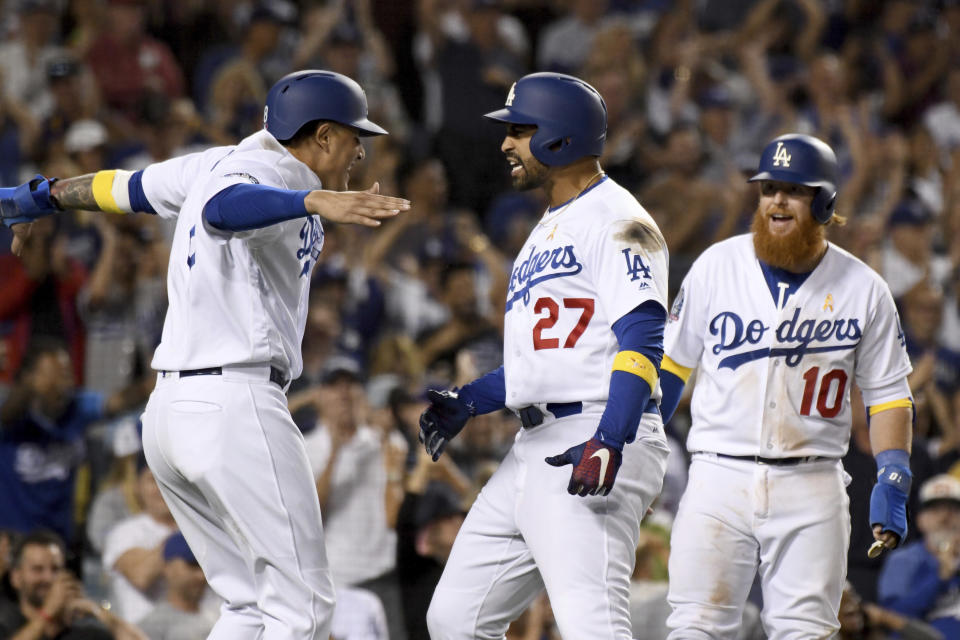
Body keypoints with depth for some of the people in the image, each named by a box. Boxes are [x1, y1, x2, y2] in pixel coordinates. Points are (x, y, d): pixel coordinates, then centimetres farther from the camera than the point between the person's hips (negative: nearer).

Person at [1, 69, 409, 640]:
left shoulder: (216, 164, 17)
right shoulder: (271, 173, -9)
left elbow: (126, 187, 32)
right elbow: (224, 209, -33)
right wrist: (316, 201, -50)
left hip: (169, 407, 10)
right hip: (235, 404, -10)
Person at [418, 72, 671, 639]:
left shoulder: (617, 221, -7)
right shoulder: (548, 230, 24)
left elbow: (641, 342, -20)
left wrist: (609, 441, -32)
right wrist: (467, 402, 14)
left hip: (599, 442, -10)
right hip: (536, 450, 10)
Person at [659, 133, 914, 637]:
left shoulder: (863, 289, 3)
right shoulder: (716, 267, 3)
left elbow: (888, 395, 8)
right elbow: (671, 363, 12)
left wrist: (893, 481, -4)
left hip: (811, 487, 0)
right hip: (719, 477, 0)